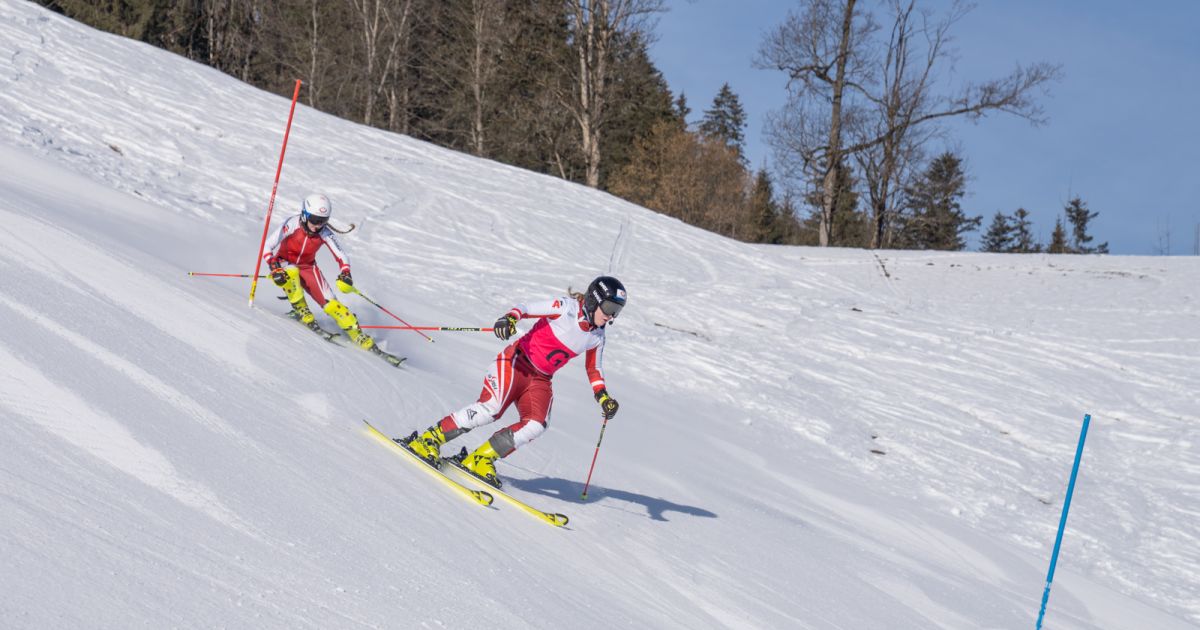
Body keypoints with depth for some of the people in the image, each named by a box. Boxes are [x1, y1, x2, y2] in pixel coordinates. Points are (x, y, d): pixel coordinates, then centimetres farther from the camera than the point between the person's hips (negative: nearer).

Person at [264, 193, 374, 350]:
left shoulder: (324, 232, -18)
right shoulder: (292, 224, -27)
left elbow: (341, 256, -15)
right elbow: (269, 247, -26)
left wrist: (345, 275, -34)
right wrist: (274, 269, -39)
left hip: (307, 267, 2)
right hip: (284, 264, -2)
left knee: (330, 303, -13)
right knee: (291, 273, -38)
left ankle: (358, 335, -8)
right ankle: (301, 310, -18)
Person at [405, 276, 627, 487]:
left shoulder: (597, 337, 7)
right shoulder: (567, 307, -11)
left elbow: (593, 369, 21)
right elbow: (526, 308, -16)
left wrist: (603, 396, 8)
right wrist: (509, 318, -37)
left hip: (541, 380, 6)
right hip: (517, 361, -6)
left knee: (536, 425, -20)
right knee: (490, 408, -26)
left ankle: (481, 459, -10)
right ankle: (430, 439, -13)